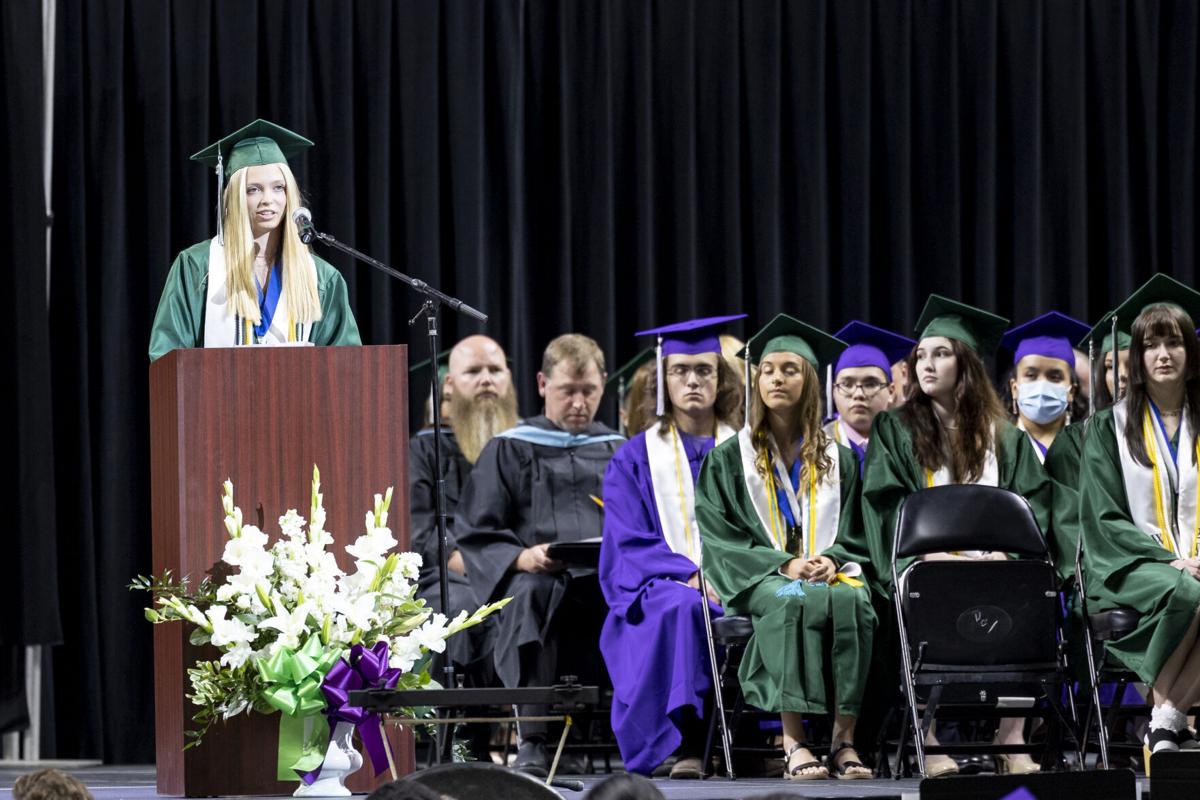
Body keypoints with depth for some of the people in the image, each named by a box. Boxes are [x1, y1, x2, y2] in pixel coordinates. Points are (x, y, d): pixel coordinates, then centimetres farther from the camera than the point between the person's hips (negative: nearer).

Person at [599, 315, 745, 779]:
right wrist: (693, 577, -16)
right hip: (661, 586, -1)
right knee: (680, 607, -39)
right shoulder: (636, 459, 12)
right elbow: (630, 547, 2)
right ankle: (687, 745, -42)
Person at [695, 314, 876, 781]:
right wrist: (783, 564, -12)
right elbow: (720, 537, 3)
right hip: (759, 580, -2)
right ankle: (793, 742, -44)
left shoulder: (837, 460, 18)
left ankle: (845, 739, -37)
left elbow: (854, 532, 14)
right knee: (795, 600, -38)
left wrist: (832, 560, -9)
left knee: (851, 599, -35)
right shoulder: (728, 461, 12)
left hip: (828, 571, 2)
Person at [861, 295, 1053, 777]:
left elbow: (1033, 504, 9)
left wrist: (1005, 553, -11)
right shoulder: (896, 430, 15)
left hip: (993, 562, 1)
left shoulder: (1005, 437, 19)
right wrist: (930, 555, -14)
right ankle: (931, 741, -36)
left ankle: (1012, 737, -34)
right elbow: (885, 508, 3)